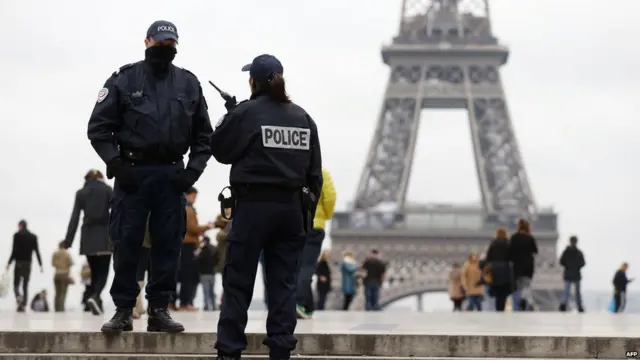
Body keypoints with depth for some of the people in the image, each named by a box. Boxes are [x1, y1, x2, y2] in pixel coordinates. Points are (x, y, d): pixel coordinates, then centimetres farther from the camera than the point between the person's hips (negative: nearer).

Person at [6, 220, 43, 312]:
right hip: (28, 263, 3)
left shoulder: (17, 235, -4)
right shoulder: (33, 237, 7)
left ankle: (18, 297, -25)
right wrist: (40, 265, 8)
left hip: (19, 263, -3)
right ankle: (23, 305, 0)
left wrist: (9, 263, -6)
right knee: (25, 285, 7)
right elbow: (37, 252, 5)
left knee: (16, 284, 4)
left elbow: (14, 251, -10)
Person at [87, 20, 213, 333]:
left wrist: (193, 170, 0)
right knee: (126, 243, -3)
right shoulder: (124, 80, 1)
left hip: (172, 175, 2)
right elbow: (99, 127, 0)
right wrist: (116, 164, -10)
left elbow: (204, 135, 13)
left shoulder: (189, 84, 8)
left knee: (168, 244, 1)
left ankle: (159, 310, 8)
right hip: (132, 172, -2)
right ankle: (123, 310, 4)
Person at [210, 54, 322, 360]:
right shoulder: (302, 117, 8)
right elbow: (314, 171, 11)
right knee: (283, 282, 8)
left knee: (238, 281, 2)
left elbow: (220, 150, 1)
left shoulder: (246, 113, -8)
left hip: (254, 205, -4)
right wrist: (308, 209, 16)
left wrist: (229, 117, 13)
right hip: (292, 208, 4)